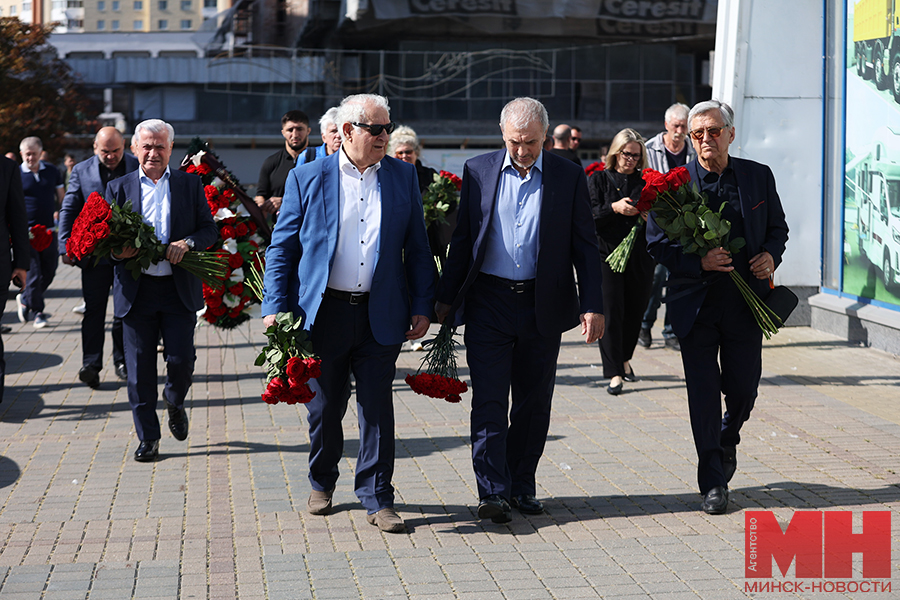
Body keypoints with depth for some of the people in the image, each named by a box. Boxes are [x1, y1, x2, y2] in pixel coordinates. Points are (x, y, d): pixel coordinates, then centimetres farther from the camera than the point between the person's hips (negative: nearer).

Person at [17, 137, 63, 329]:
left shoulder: (52, 171, 8)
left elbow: (61, 197, 17)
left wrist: (59, 214, 0)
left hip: (49, 231, 4)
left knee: (49, 272, 8)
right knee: (34, 273, -4)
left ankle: (25, 300, 30)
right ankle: (37, 312, 10)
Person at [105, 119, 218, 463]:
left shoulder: (190, 184, 8)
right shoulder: (119, 188, 8)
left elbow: (210, 230, 5)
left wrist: (188, 243, -15)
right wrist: (118, 250, -16)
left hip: (179, 289, 0)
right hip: (136, 290, 1)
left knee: (181, 359, -4)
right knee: (139, 367, 2)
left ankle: (175, 402, 30)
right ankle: (148, 437, 14)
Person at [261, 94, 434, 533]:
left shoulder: (403, 176, 6)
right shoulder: (307, 178, 1)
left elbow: (417, 246, 9)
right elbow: (282, 248, 2)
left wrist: (422, 306, 3)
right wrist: (275, 308, -5)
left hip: (381, 315, 1)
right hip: (324, 313, -1)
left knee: (378, 409, 2)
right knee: (324, 409, 11)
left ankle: (377, 499, 13)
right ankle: (322, 484, 32)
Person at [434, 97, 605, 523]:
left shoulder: (569, 177, 1)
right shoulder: (478, 171, 3)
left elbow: (585, 246, 2)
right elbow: (462, 239, 9)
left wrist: (592, 306, -5)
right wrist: (446, 297, 8)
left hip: (542, 307, 1)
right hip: (489, 302, 0)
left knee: (534, 403, 9)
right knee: (489, 400, -5)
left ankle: (522, 485, 22)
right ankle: (493, 492, -3)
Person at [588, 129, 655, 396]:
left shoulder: (645, 182, 9)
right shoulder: (599, 179, 5)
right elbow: (590, 214, -4)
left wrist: (649, 215, -15)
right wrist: (614, 208, -20)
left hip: (639, 255, 2)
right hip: (608, 253, -2)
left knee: (635, 310, 9)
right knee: (611, 311, -8)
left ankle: (625, 358, 33)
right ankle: (614, 373, -4)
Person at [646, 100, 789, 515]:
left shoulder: (759, 176, 6)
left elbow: (778, 226, 15)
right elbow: (656, 243, -3)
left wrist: (771, 255, -6)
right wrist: (699, 262, -18)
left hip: (747, 302, 2)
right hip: (696, 303, -2)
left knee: (744, 388, 9)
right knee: (703, 395, 0)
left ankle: (727, 442, 42)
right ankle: (713, 484, 10)